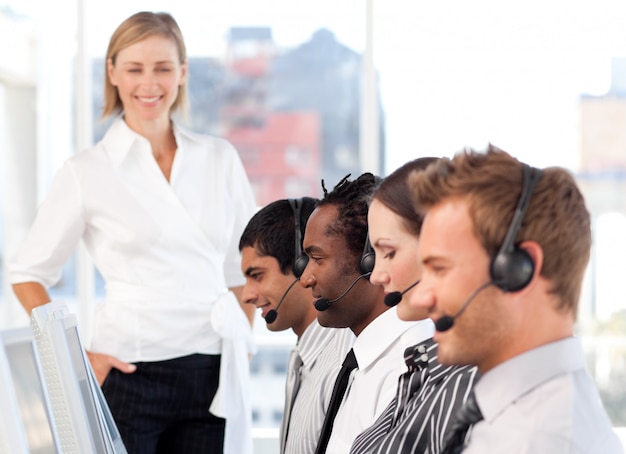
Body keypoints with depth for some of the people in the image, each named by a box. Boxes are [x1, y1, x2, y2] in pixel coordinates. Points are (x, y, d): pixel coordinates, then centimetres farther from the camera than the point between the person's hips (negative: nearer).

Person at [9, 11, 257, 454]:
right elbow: (28, 273, 4)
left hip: (211, 376, 3)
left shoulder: (220, 159, 9)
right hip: (130, 374, -3)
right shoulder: (86, 172, 0)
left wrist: (242, 347, 8)